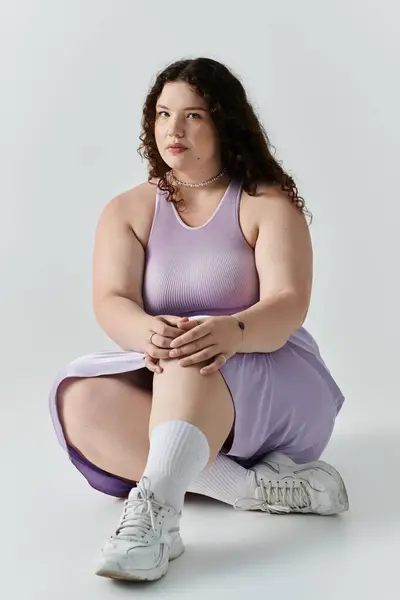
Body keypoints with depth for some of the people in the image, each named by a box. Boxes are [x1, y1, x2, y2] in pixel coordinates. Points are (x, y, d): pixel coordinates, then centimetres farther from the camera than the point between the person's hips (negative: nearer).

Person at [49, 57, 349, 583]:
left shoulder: (269, 204, 0)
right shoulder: (128, 211, 8)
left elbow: (288, 305, -15)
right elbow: (111, 302, -9)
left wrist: (232, 332, -40)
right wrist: (147, 332, -34)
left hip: (271, 395, -3)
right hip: (164, 394, 3)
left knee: (195, 359, -34)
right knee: (81, 400, -27)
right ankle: (258, 488, -32)